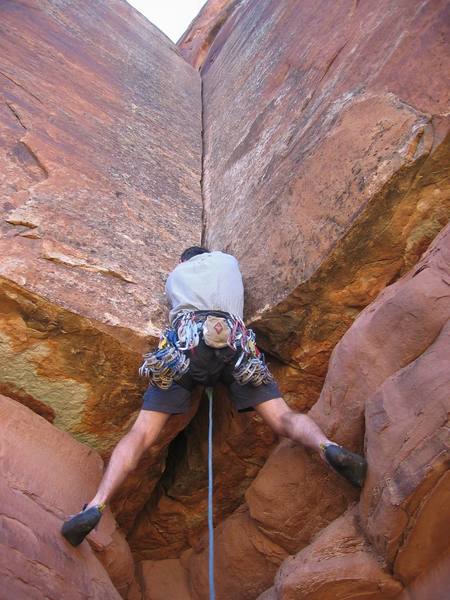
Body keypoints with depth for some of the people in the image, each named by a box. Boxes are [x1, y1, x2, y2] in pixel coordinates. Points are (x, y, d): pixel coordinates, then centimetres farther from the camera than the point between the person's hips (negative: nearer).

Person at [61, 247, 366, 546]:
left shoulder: (175, 275, 34)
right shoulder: (228, 261, 36)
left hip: (184, 344, 0)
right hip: (234, 342, 0)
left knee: (141, 434, -2)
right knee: (283, 418, -5)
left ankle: (96, 506, -19)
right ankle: (329, 447, -34)